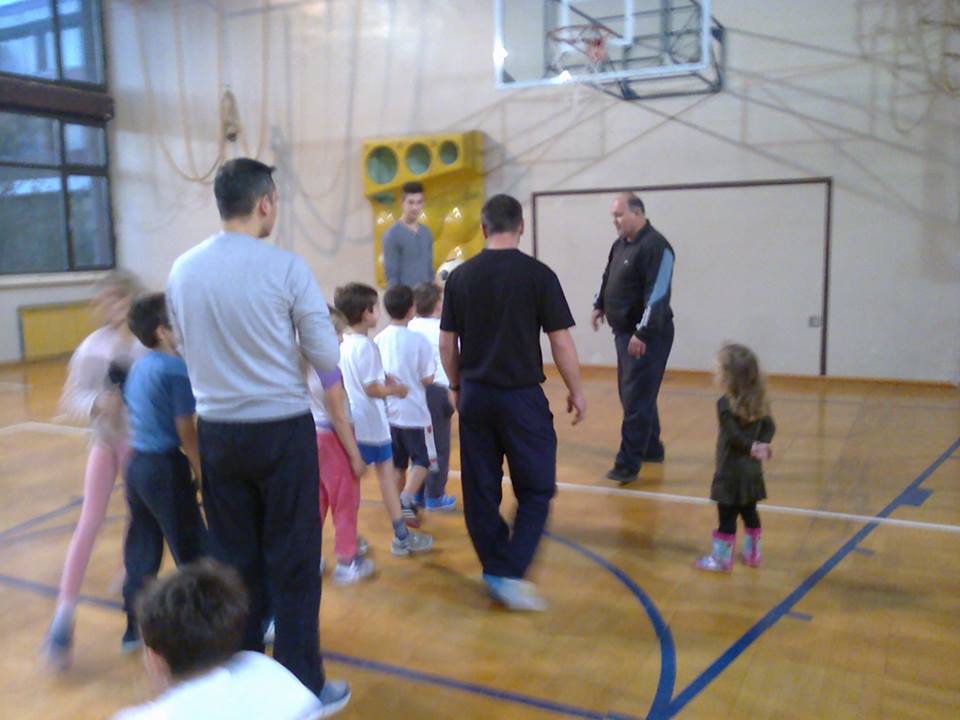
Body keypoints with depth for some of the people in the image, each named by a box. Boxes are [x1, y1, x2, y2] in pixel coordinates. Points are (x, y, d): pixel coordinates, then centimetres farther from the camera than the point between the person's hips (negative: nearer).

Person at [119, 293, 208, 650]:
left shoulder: (138, 368, 10)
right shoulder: (176, 368, -15)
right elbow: (185, 430, -16)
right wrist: (203, 472, -9)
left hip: (136, 463, 8)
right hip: (165, 467, -8)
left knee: (141, 550, 17)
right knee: (192, 550, 5)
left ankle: (135, 627, 26)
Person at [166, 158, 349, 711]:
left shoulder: (183, 270, 2)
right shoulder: (286, 267, -12)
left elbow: (190, 350, 11)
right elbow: (328, 358, -9)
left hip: (217, 431, 5)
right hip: (282, 428, -4)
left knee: (234, 558, 16)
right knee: (293, 562, 7)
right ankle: (302, 685, 18)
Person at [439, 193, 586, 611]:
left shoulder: (461, 276, 2)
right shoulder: (538, 274, -8)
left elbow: (447, 343, 6)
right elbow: (561, 342, -7)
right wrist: (576, 392, 5)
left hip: (475, 394, 4)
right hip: (522, 396, -4)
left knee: (481, 489, 13)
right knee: (536, 490, 7)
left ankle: (494, 569, 25)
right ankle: (509, 572, 0)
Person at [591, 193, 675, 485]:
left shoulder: (655, 246, -17)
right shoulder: (620, 245, 12)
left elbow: (657, 295, -23)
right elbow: (608, 277, 27)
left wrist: (642, 334, -25)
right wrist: (599, 306, 18)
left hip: (648, 335, -9)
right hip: (624, 332, 9)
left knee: (637, 398, -7)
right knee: (631, 394, 16)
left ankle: (628, 463, -3)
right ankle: (651, 448, 30)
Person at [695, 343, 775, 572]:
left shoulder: (725, 404, -19)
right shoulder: (758, 402, 3)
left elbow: (734, 436, -22)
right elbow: (769, 427, 3)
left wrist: (753, 447, -8)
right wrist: (761, 446, -10)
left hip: (731, 472, -7)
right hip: (752, 471, 7)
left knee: (727, 517, 2)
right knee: (749, 513, 20)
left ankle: (722, 559, 11)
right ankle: (753, 553, 33)